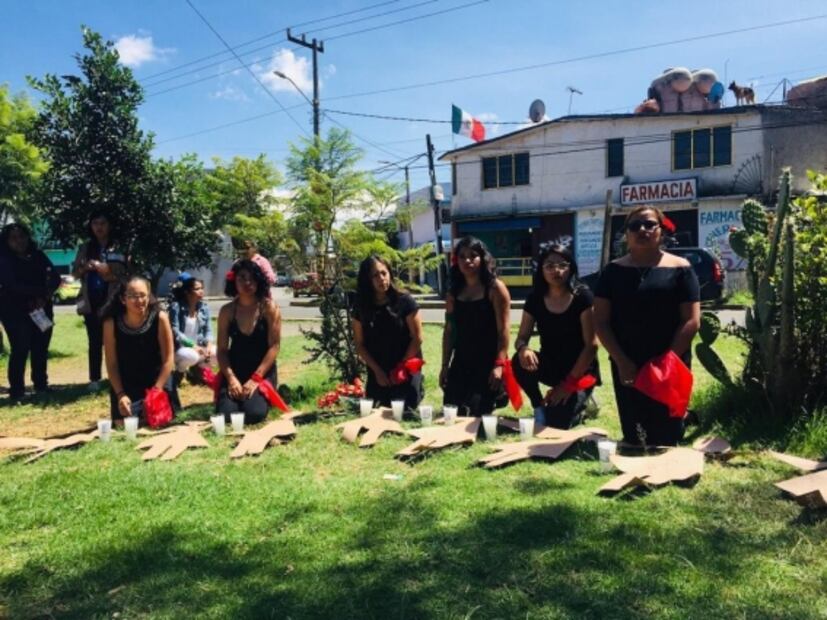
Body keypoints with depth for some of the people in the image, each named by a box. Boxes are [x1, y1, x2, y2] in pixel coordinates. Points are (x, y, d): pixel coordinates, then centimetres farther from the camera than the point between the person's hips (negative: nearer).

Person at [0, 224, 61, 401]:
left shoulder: (38, 256, 9)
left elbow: (55, 278, 3)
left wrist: (45, 296, -14)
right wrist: (42, 290, -18)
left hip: (41, 309, 4)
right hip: (15, 312, -4)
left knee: (40, 349, 4)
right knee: (20, 349, -10)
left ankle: (41, 385, 17)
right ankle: (16, 390, -4)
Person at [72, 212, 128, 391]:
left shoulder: (119, 248, -1)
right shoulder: (85, 248, 12)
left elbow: (126, 274, -6)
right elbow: (75, 272, 11)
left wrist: (108, 271, -20)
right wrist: (84, 268, -10)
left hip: (111, 301, -4)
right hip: (90, 301, 4)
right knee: (94, 341, 6)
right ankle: (94, 379, 10)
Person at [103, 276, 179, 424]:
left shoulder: (160, 318, -19)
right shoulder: (111, 323, -15)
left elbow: (168, 359, -12)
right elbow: (111, 363, -8)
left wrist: (155, 391, -15)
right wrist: (120, 394, -15)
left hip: (158, 382, 0)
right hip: (125, 387, 1)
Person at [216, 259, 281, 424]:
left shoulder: (269, 308, -7)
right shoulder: (227, 311, 1)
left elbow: (274, 346, -10)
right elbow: (222, 349, 0)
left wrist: (255, 378, -16)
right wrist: (231, 378, -15)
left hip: (263, 372, -2)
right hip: (235, 371, 2)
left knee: (254, 414, -23)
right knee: (225, 415, -18)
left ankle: (262, 397, 12)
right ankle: (238, 397, 17)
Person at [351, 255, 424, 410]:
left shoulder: (404, 302, -7)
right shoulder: (361, 307, 1)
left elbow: (417, 338, -6)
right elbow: (360, 345, 4)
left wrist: (400, 368, -6)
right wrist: (377, 371, -4)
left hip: (406, 374, -3)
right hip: (377, 376, 3)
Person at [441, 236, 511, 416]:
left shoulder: (495, 288, -5)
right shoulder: (454, 292, 10)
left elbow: (503, 330, -9)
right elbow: (449, 331, 12)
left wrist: (499, 365, -16)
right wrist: (445, 365, 9)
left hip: (487, 363, -5)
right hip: (460, 364, 5)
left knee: (477, 414, -8)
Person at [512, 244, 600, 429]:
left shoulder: (582, 296, -15)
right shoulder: (535, 298, -4)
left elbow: (591, 345, -17)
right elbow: (522, 337, -3)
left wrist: (568, 384, -19)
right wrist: (523, 349, -30)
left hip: (580, 370, -4)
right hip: (550, 365, 4)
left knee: (556, 422, -23)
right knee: (521, 362, -29)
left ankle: (577, 403, 12)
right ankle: (540, 408, -4)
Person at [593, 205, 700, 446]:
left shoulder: (679, 269, 0)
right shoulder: (614, 271, 5)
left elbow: (691, 321, -5)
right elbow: (600, 321, 2)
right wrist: (622, 362, -9)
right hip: (626, 367, 2)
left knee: (666, 438, 5)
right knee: (631, 437, 10)